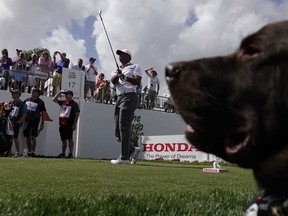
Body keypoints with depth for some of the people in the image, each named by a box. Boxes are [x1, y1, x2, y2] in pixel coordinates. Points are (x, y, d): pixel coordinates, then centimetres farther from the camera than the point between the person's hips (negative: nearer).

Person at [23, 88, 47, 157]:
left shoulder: (40, 102, 0)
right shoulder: (27, 100, 13)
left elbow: (43, 113, 0)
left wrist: (42, 123, -4)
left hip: (35, 121, -5)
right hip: (27, 120, 5)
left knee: (33, 136, -12)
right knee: (27, 137, 7)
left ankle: (33, 151, -7)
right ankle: (29, 152, 16)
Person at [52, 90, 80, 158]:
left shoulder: (74, 104, -4)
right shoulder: (63, 102, 16)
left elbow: (77, 114, -9)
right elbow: (54, 100, 24)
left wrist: (74, 124, -15)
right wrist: (59, 92, 12)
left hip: (69, 125, -7)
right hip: (62, 124, 7)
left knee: (70, 139, -7)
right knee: (63, 139, 12)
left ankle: (71, 154, -7)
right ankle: (62, 153, 19)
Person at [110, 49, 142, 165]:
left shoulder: (134, 67, 8)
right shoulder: (117, 69, 26)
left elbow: (137, 81, -8)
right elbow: (113, 81, 4)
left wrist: (125, 77, -20)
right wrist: (117, 75, -16)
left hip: (129, 97, -7)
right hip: (119, 98, 7)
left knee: (124, 127, -15)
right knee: (118, 130, 4)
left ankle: (124, 158, -15)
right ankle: (132, 150, 18)